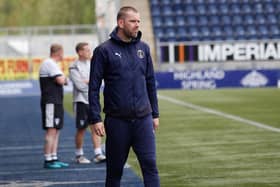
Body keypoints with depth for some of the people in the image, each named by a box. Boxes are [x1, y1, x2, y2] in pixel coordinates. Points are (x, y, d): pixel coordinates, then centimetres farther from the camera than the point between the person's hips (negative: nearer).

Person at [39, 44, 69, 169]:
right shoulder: (50, 64, -13)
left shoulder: (51, 64, 21)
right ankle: (48, 160, -11)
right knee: (51, 130, -11)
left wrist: (63, 79, 3)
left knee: (56, 131, 12)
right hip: (51, 102, -11)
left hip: (56, 102, 11)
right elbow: (60, 81, -19)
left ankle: (54, 158, 16)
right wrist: (64, 78, 1)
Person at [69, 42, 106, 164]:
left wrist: (86, 81, -9)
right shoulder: (74, 67, -7)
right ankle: (79, 155, 13)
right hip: (81, 101, -5)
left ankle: (98, 154, -1)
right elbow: (80, 85, -15)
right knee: (81, 129, 2)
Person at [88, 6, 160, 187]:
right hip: (117, 121, -3)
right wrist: (96, 118, -11)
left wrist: (155, 114, 13)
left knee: (150, 165, -6)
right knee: (115, 170, 8)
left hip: (143, 119, 3)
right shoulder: (104, 50, -4)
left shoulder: (143, 48, 8)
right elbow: (94, 87, -5)